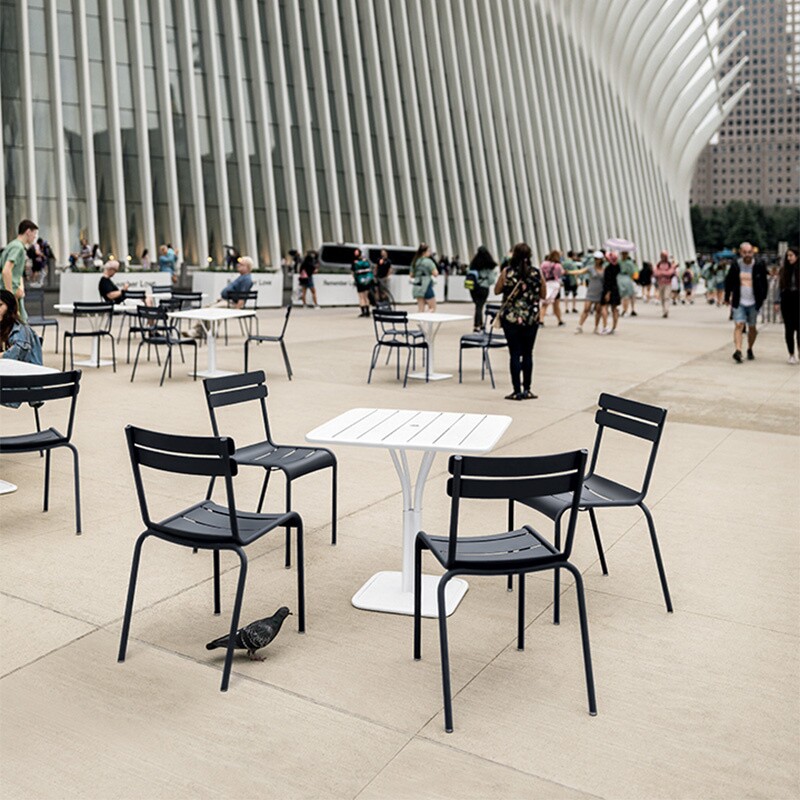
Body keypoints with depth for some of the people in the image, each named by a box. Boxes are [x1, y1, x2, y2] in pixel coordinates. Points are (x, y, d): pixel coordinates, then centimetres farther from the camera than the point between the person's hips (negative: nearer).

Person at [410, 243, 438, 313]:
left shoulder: (414, 262, 10)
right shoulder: (428, 261, -10)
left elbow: (411, 276, 15)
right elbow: (435, 274, -13)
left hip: (417, 287, 7)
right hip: (426, 286, -7)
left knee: (420, 309, 8)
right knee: (432, 308, 4)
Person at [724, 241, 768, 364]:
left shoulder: (759, 266, -2)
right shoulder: (735, 265, -1)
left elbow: (764, 283, 7)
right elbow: (728, 282, 9)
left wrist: (763, 297, 3)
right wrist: (727, 297, 12)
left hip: (753, 303, 1)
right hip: (738, 302, -1)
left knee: (752, 327, 10)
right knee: (739, 325, -14)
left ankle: (750, 349, 28)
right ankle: (738, 351, -23)